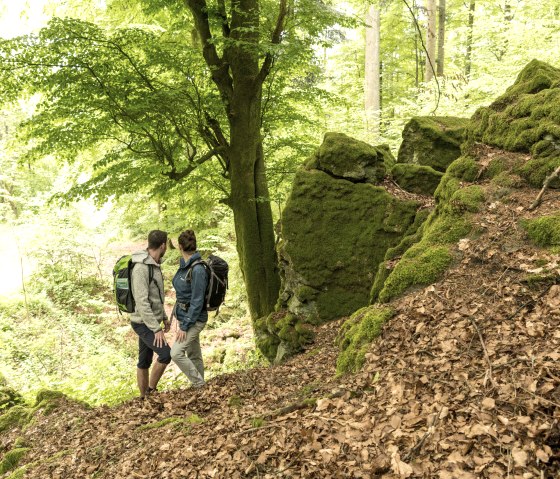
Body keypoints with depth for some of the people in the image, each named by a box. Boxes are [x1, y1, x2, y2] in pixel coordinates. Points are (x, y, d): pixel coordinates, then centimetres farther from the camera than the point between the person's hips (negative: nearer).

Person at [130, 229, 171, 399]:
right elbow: (142, 302, -28)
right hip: (144, 324, -10)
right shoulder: (141, 268, -25)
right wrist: (157, 329, -26)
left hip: (151, 321, 10)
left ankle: (144, 398, 23)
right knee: (166, 354, -16)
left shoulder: (153, 264, 7)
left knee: (145, 361, 14)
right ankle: (151, 392, 1)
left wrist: (164, 317, 21)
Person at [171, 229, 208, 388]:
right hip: (184, 315, 9)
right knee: (194, 355, 14)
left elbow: (197, 302, -23)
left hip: (194, 318, -9)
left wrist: (184, 327, -20)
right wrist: (182, 322, 20)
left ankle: (200, 385, 0)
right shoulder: (184, 265, 4)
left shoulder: (197, 270, -23)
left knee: (176, 353, -14)